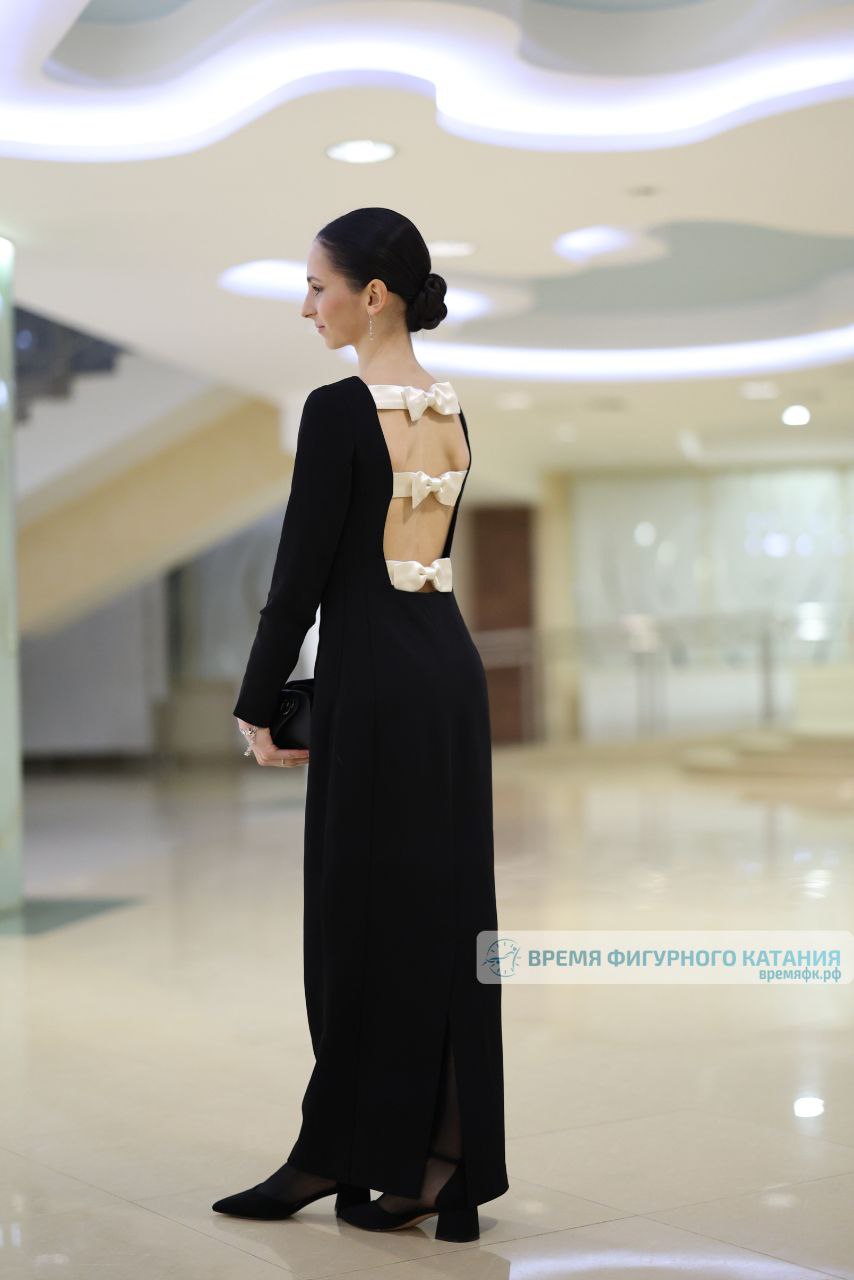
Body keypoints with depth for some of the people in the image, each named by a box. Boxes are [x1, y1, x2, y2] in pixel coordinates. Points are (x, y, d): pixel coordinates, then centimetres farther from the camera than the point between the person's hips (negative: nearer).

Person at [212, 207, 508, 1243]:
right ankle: (449, 1167, 16)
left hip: (377, 679, -8)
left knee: (368, 914, 2)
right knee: (446, 911, 9)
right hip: (449, 664, 8)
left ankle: (360, 1154, 14)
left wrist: (257, 705, -4)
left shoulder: (340, 408, -14)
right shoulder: (450, 409, 12)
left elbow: (303, 570, -14)